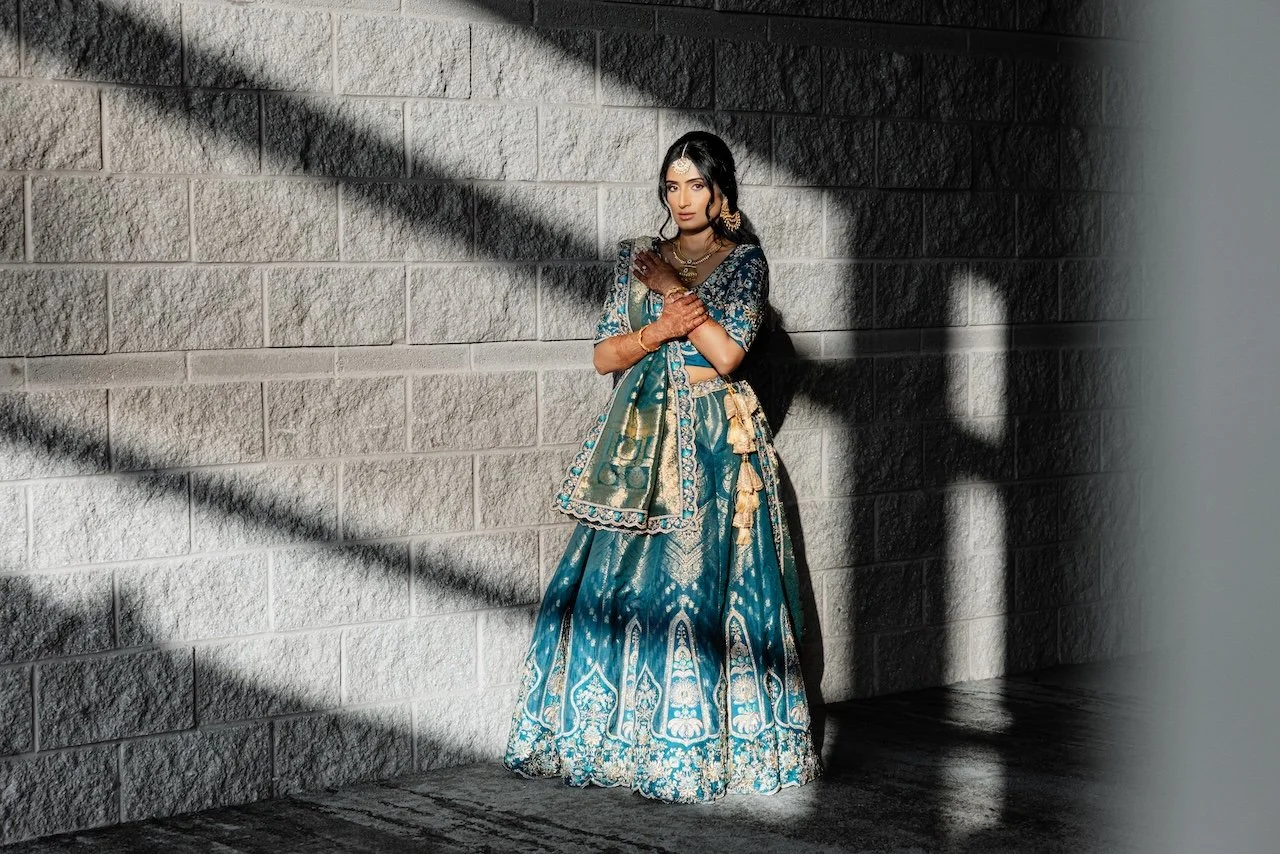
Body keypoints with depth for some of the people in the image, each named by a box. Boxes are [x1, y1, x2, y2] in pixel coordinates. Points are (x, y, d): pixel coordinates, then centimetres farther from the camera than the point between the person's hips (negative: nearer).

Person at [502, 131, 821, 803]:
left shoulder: (743, 261, 2)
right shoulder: (638, 258, 12)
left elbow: (726, 352, -11)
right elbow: (605, 355, 6)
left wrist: (671, 287, -7)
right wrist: (660, 328, -11)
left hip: (712, 443, -4)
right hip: (641, 439, 4)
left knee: (695, 583, -8)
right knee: (612, 583, -1)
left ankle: (689, 752, -1)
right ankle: (613, 735, 8)